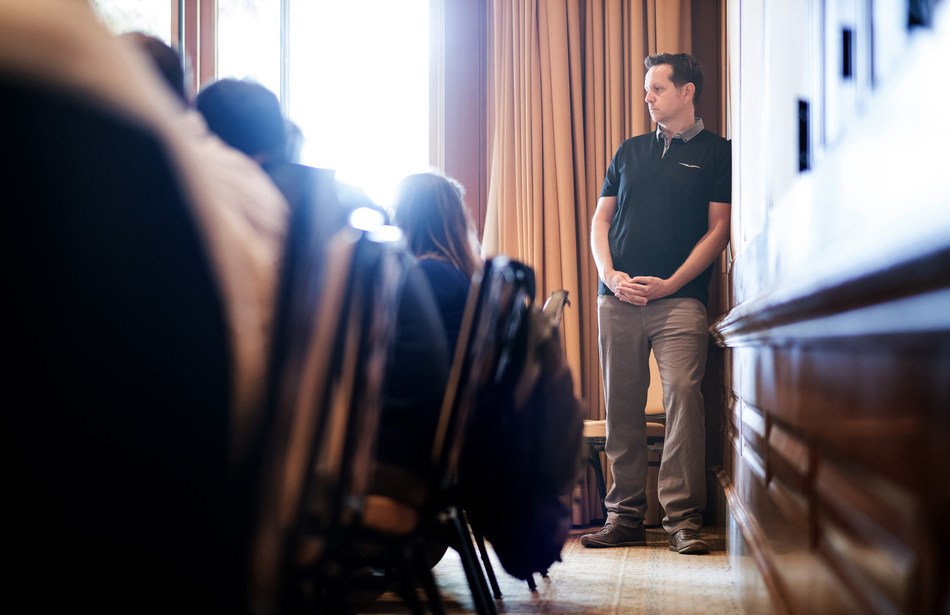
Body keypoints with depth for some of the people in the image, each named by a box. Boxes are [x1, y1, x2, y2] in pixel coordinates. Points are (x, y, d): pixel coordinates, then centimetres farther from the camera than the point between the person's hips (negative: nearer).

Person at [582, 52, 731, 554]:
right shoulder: (630, 152, 19)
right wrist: (609, 274, -1)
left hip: (679, 299, -4)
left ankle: (683, 519, -12)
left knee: (683, 396, -16)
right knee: (621, 408, 3)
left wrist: (671, 283, -10)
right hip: (618, 298, 4)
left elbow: (719, 228, 1)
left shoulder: (716, 153, 7)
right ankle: (625, 517, 10)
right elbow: (601, 219, 17)